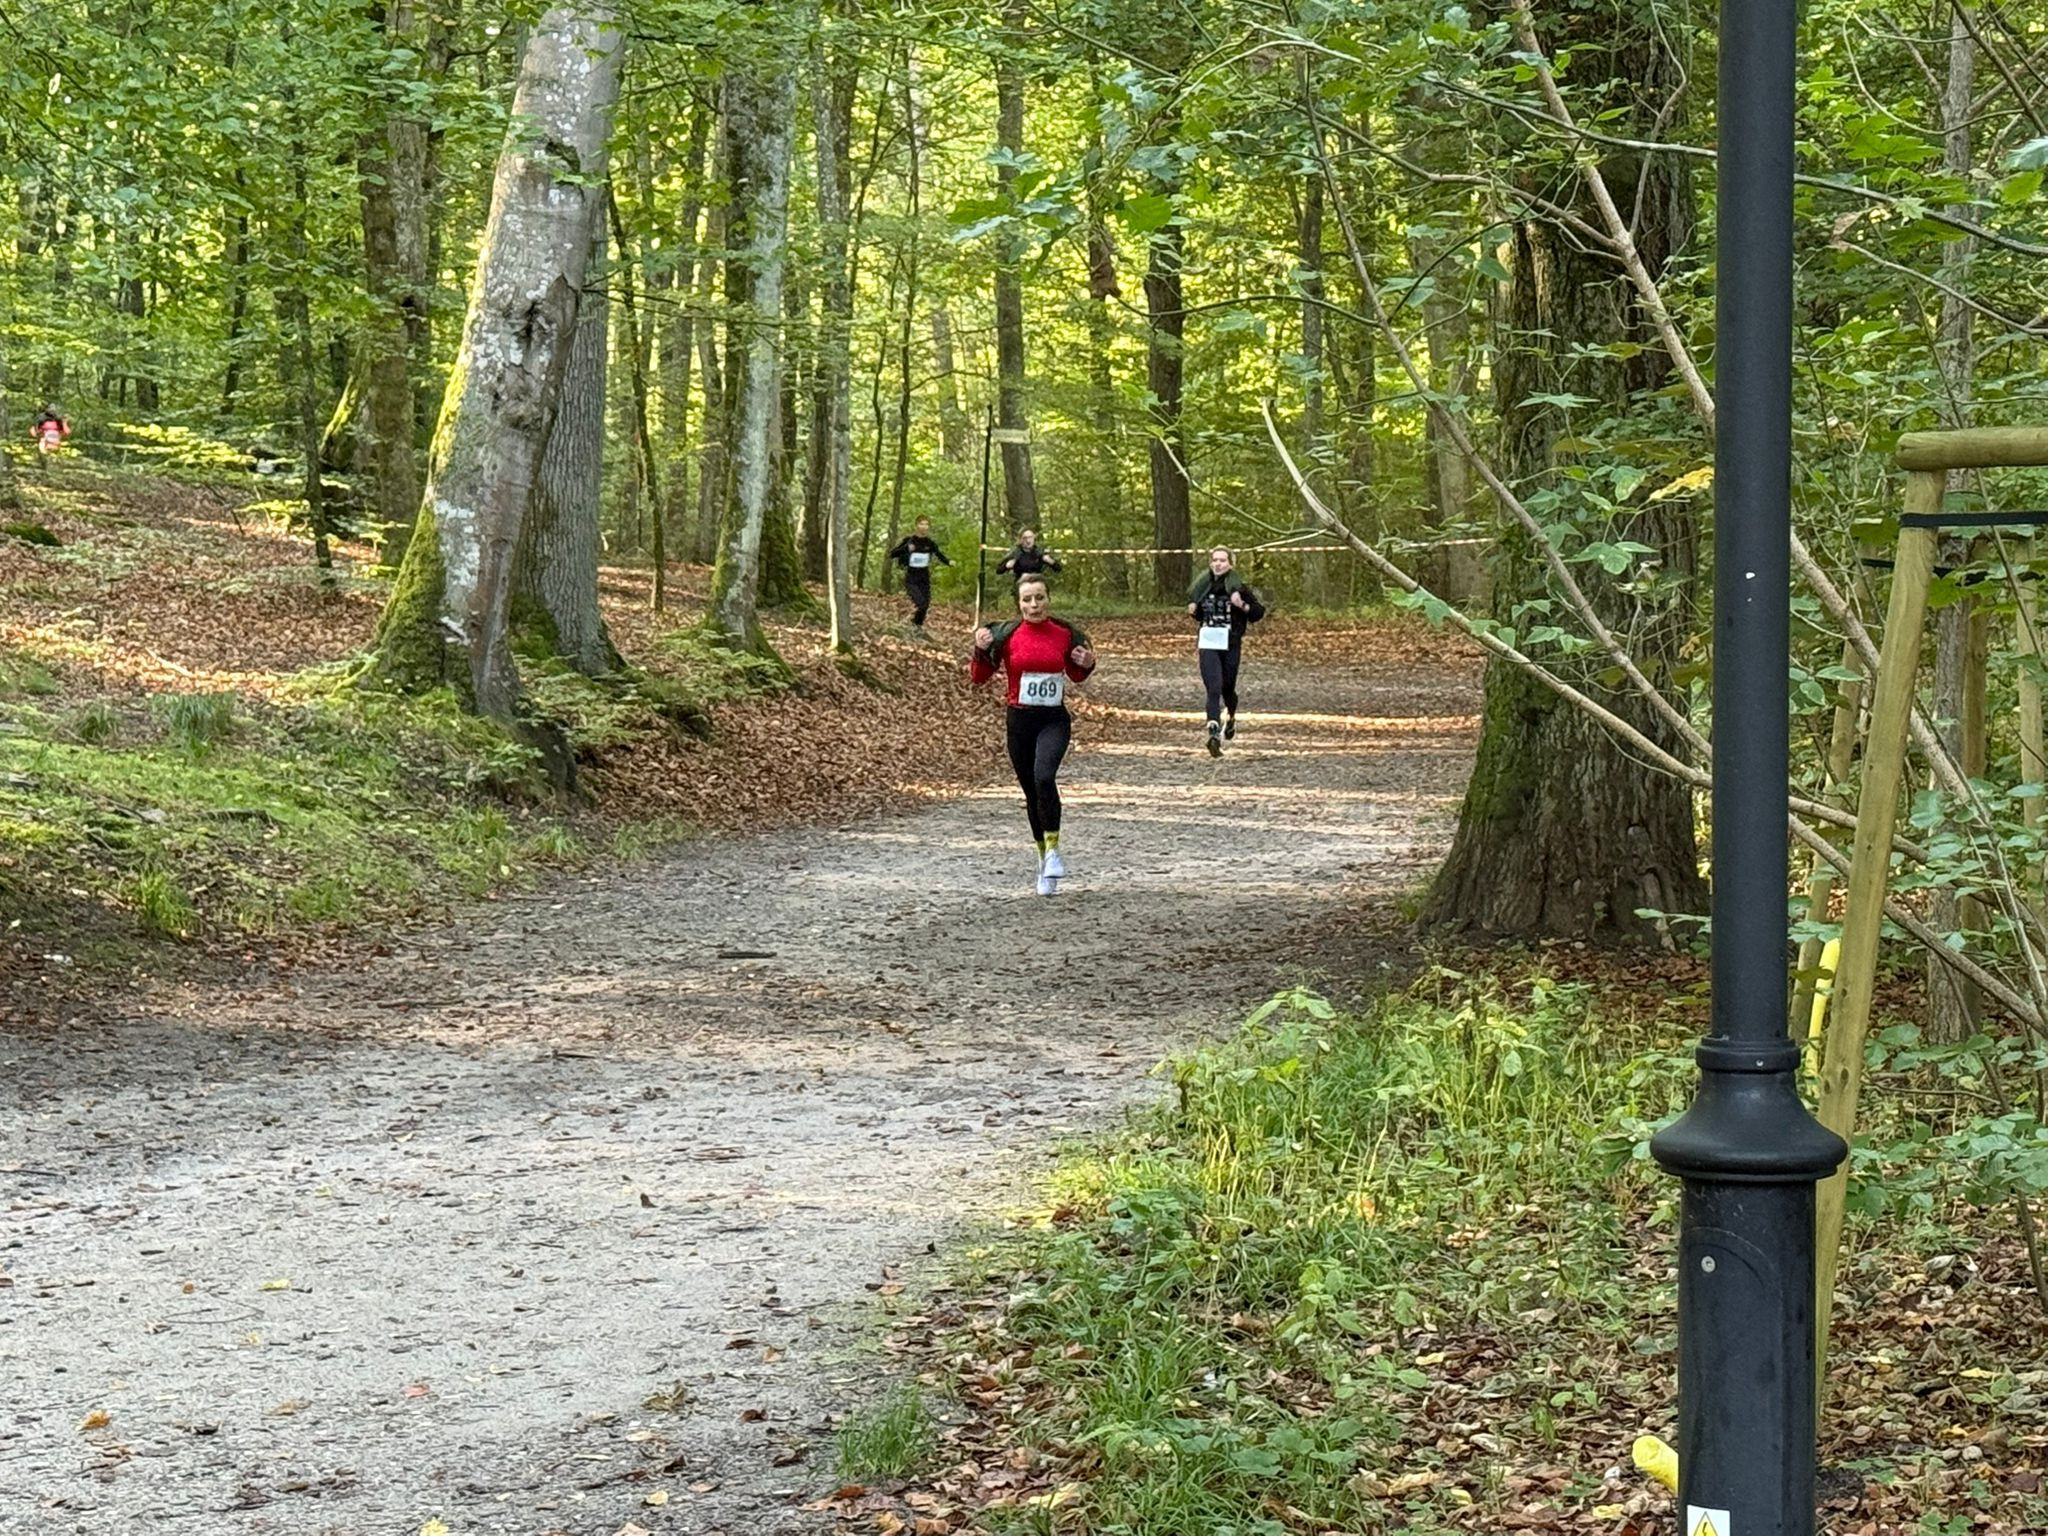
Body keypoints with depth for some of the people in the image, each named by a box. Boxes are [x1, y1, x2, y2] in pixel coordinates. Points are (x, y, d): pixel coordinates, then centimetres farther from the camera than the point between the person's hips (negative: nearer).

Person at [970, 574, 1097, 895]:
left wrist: (1087, 664, -5)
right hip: (1020, 720, 1)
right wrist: (981, 651, -18)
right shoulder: (1007, 635, -4)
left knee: (1044, 777, -27)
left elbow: (1075, 675, 16)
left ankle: (1053, 848, -15)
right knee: (1031, 790, 10)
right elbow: (980, 676, 0)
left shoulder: (1065, 634, 0)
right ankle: (1044, 857, 28)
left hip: (1055, 720, -1)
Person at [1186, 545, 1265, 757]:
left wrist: (1244, 606, -19)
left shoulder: (1239, 586, -3)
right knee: (1214, 690, -14)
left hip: (1231, 645, -1)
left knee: (1227, 688, 12)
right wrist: (1193, 611, 2)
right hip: (1208, 644, 1)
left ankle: (1231, 716, 46)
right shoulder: (1201, 586, 7)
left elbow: (1259, 611, -1)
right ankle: (1215, 734, -23)